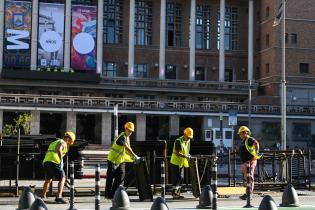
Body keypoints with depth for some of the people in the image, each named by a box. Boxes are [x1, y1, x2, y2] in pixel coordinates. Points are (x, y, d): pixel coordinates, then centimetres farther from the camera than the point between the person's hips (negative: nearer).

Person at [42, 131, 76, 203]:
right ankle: (59, 197, -20)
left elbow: (47, 152, 36)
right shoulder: (63, 143, 2)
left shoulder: (54, 143, 30)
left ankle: (43, 196, 35)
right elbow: (59, 149, -21)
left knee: (48, 180, 25)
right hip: (54, 162, -8)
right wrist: (61, 160, -27)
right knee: (62, 179, -5)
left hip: (46, 161, 8)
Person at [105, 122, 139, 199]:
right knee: (110, 177, -2)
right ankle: (107, 194, 5)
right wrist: (135, 156, -32)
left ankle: (113, 193, 15)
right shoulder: (122, 137, -20)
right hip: (113, 159, -9)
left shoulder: (127, 137, 9)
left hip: (120, 160, 9)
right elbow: (127, 148, -29)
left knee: (121, 176, 6)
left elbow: (128, 148, 17)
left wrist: (133, 157, 10)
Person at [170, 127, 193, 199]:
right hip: (175, 162, -8)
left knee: (181, 178, 8)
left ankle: (178, 193, 14)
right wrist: (185, 156, -30)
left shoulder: (188, 141, 7)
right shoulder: (178, 141, -18)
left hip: (182, 163, 8)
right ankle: (174, 193, -7)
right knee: (177, 177, -10)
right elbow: (177, 153, -22)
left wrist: (188, 155, -2)